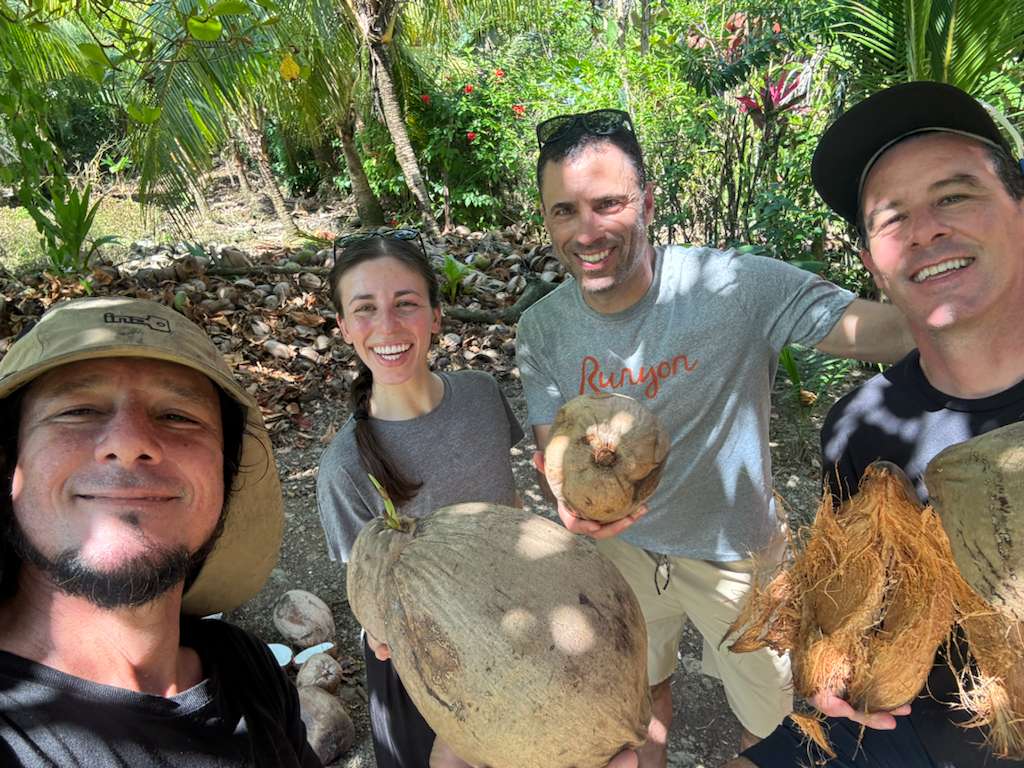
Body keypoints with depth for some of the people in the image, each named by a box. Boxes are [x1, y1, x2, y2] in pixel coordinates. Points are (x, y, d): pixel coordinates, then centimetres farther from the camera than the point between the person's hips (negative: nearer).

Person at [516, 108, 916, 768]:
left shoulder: (738, 286, -28)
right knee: (644, 691, 29)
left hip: (736, 553, -2)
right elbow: (555, 448, -11)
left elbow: (898, 330, -34)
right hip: (624, 545, 3)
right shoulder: (543, 329, -14)